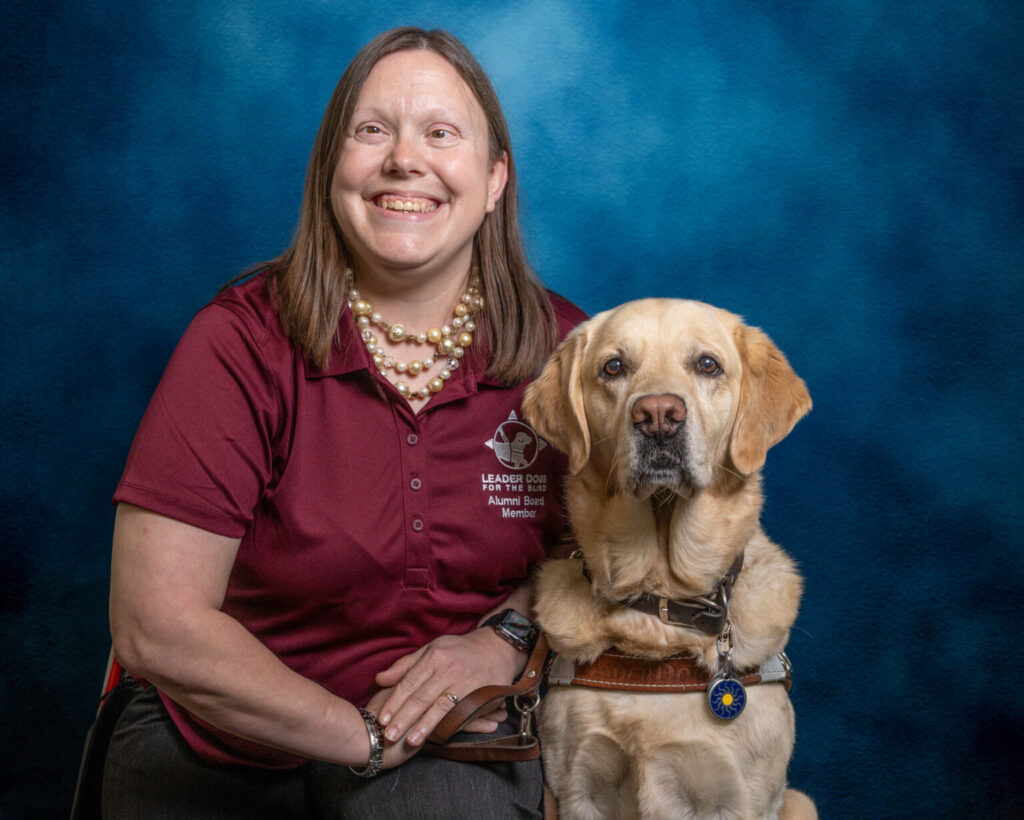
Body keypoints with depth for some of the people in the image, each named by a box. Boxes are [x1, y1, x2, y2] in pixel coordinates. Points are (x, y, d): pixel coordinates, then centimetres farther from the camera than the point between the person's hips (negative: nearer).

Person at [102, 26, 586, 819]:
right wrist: (369, 735, -15)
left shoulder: (561, 345, -5)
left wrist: (504, 639, -12)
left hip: (452, 729, 1)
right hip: (227, 736, 0)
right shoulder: (243, 343, -13)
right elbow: (156, 626, -17)